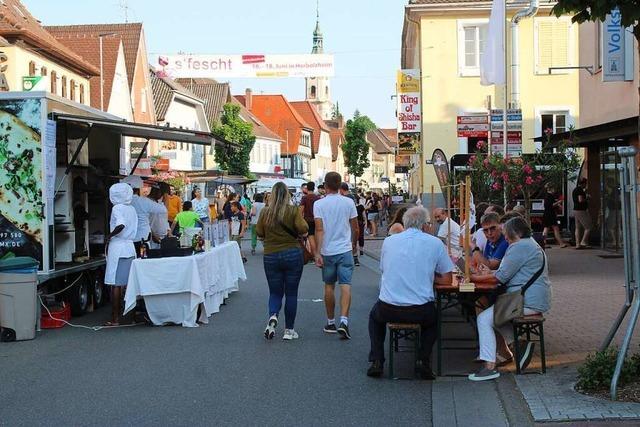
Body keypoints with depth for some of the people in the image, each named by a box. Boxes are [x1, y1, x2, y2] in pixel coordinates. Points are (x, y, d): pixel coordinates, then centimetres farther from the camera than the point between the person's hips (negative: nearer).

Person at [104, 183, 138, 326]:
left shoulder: (117, 208, -9)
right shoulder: (132, 209, 13)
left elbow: (121, 225, -26)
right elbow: (134, 230, 11)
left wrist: (109, 236, -14)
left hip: (117, 247, -7)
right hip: (130, 246, 7)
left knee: (115, 285, -3)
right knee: (127, 284, 11)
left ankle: (115, 319, -2)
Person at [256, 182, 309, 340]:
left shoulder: (265, 212, -3)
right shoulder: (293, 210, -8)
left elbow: (259, 233, 3)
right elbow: (303, 229, -16)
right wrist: (296, 232, 5)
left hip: (270, 256, 2)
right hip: (293, 254, -1)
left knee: (275, 292, 13)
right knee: (291, 293, 8)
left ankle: (273, 315, -16)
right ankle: (289, 330, 11)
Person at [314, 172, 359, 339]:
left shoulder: (319, 204, -5)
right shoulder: (348, 202, 0)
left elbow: (319, 229, -13)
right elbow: (355, 228, 5)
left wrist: (317, 253, -13)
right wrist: (354, 244, 23)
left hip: (327, 251, 0)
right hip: (345, 250, 0)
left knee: (329, 286, 12)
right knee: (345, 285, -4)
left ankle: (330, 322, 21)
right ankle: (344, 321, -19)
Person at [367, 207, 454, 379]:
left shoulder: (389, 241, 8)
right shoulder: (435, 243, 1)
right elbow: (447, 280, 4)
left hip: (388, 310, 1)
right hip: (420, 311, -1)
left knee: (375, 315, 36)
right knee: (432, 318, 35)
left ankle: (377, 361, 21)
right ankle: (424, 361, 16)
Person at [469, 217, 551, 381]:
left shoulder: (519, 247, -14)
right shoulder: (529, 244, 21)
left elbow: (501, 277, -16)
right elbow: (508, 273, 22)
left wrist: (476, 278, -5)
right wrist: (488, 273, 9)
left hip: (528, 302, -11)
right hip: (535, 298, 11)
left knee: (484, 319, -14)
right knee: (494, 314, 24)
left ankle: (489, 367, -17)